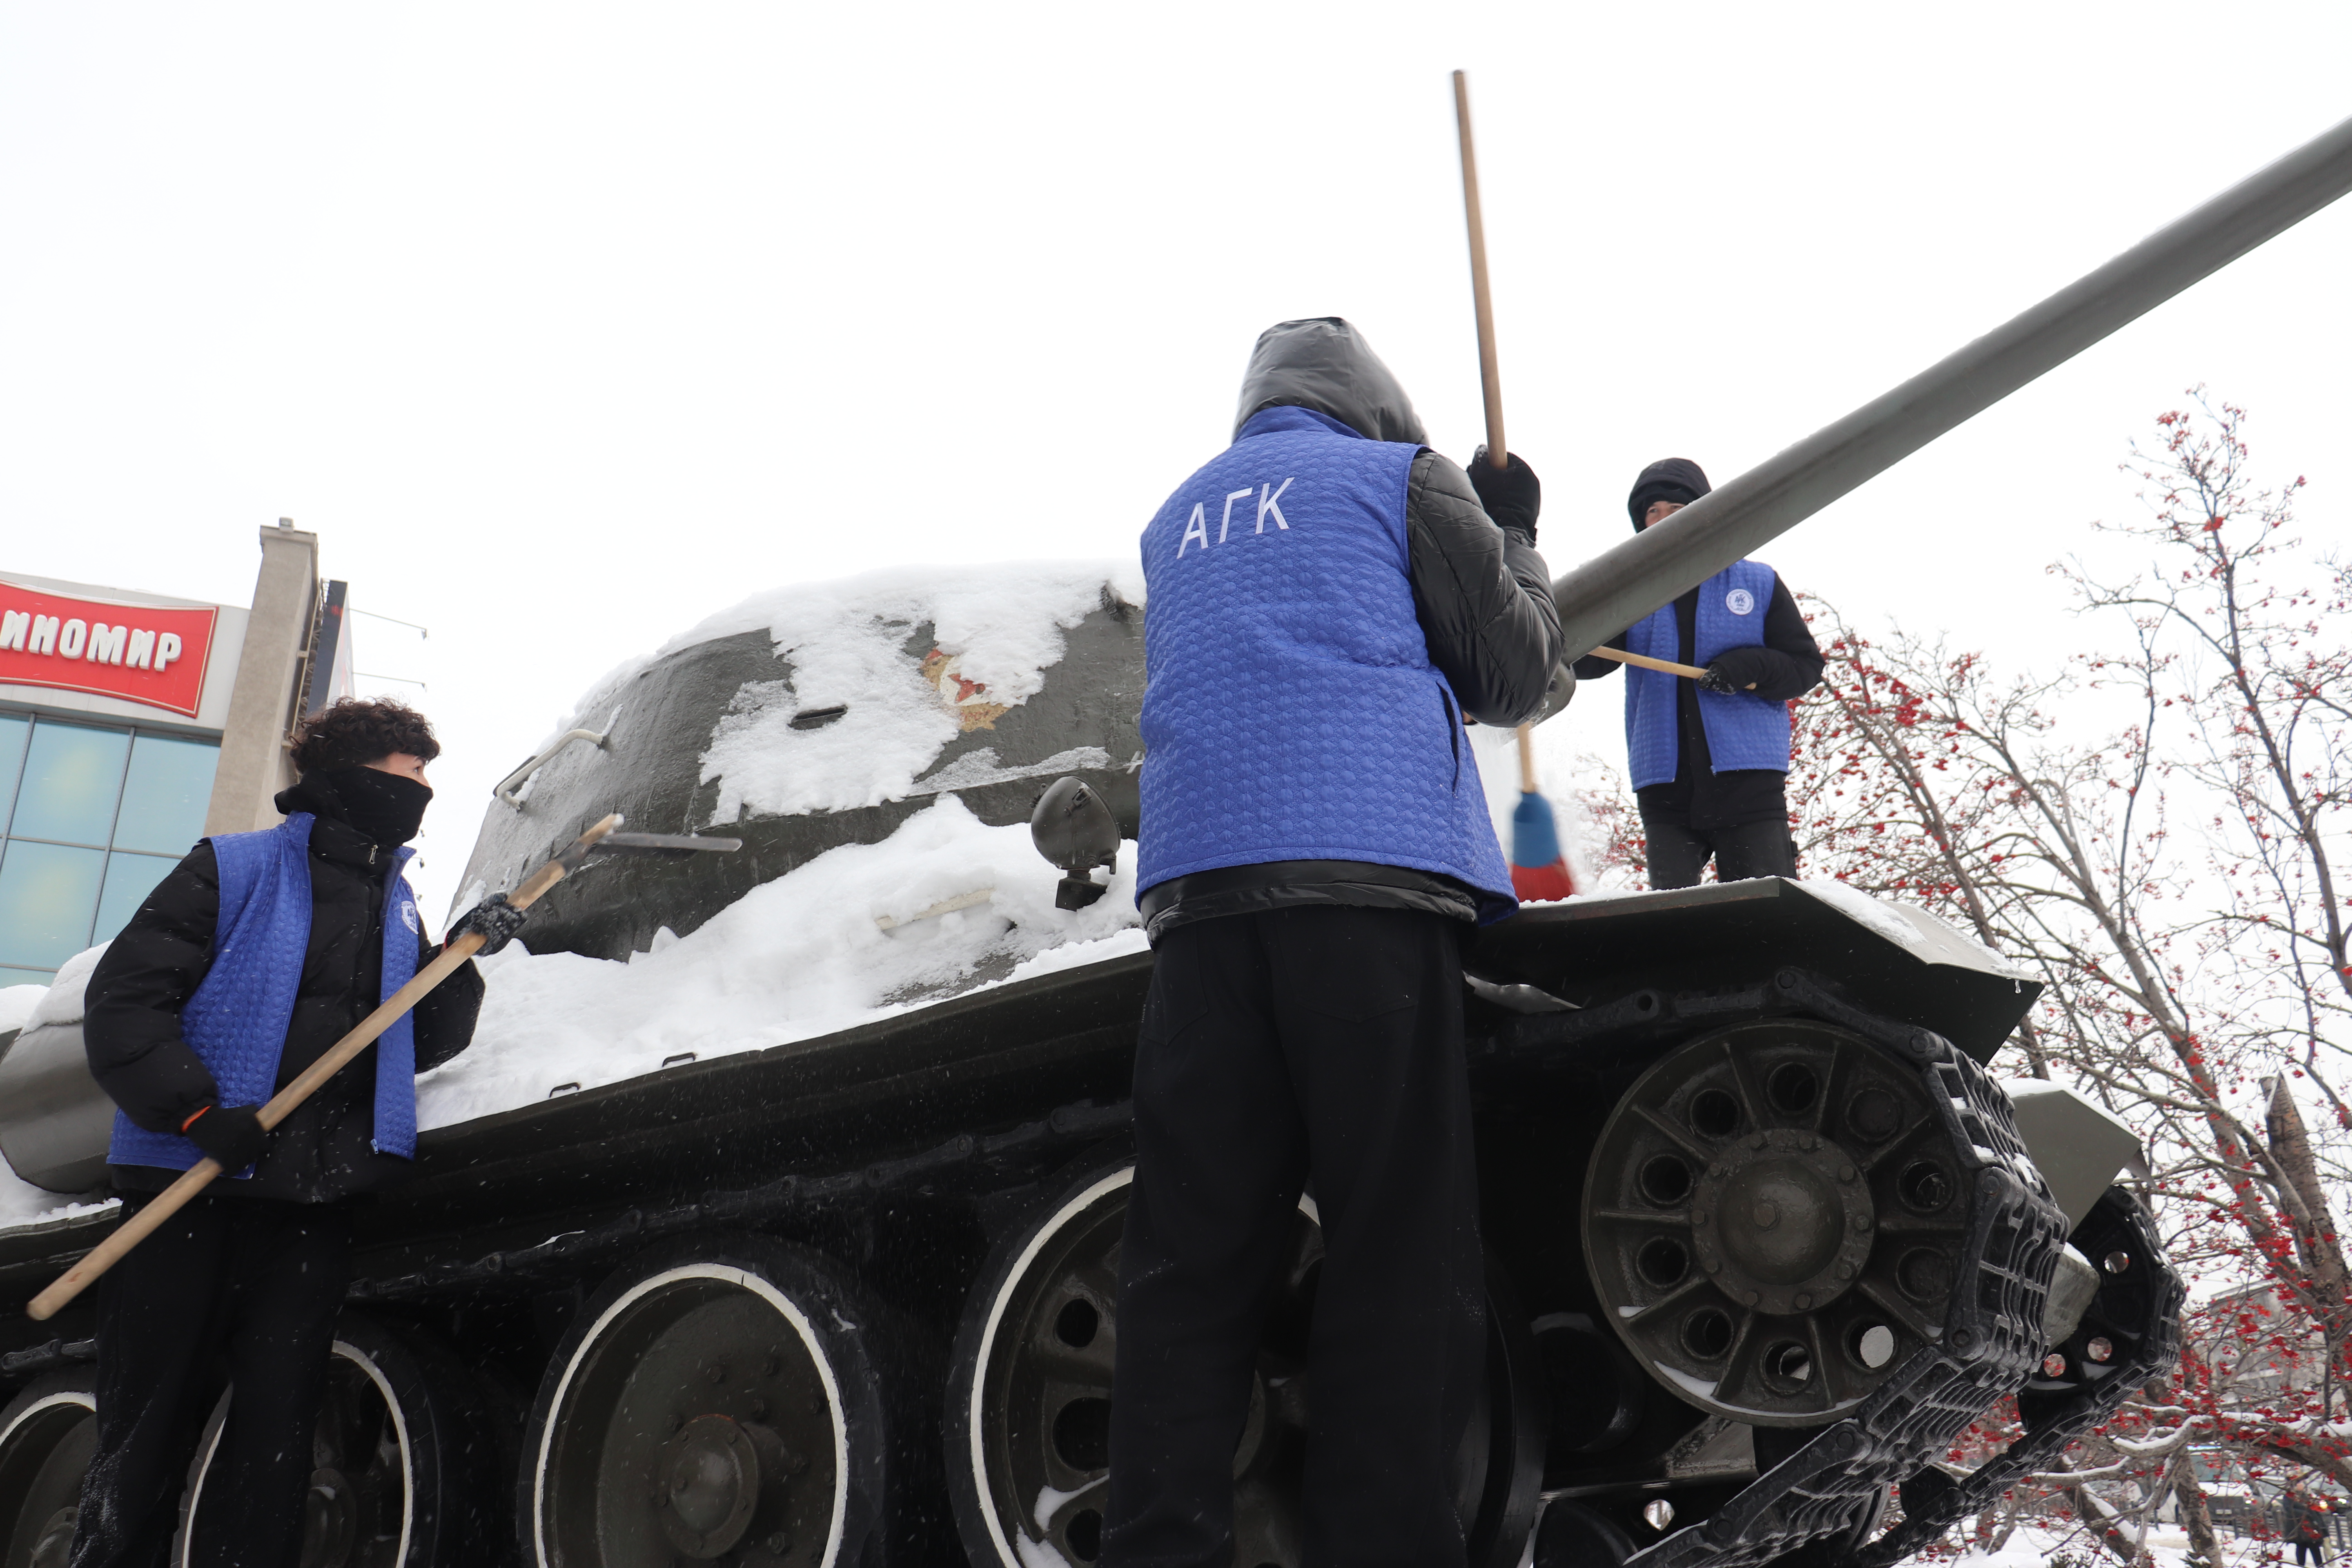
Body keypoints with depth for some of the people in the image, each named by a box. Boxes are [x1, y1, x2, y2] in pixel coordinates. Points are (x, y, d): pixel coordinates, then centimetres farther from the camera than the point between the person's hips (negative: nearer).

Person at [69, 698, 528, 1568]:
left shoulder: (398, 908, 16)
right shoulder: (236, 869, 0)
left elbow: (421, 1044, 15)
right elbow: (123, 999, -6)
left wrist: (464, 959, -2)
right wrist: (199, 1111, -17)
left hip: (315, 1205, 5)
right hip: (191, 1186, -4)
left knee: (276, 1433, 4)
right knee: (145, 1435, 3)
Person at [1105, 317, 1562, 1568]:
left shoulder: (1179, 517, 28)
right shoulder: (1403, 475, 14)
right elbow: (1511, 676, 15)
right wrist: (1512, 536, 31)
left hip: (1198, 887, 5)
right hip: (1373, 868, -4)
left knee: (1188, 1257, 1)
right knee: (1397, 1256, -3)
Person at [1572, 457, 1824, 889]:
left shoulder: (1758, 583, 10)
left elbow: (1806, 666, 9)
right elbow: (1592, 655, -4)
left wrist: (1752, 667, -12)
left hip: (1749, 782, -2)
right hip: (1664, 786, 2)